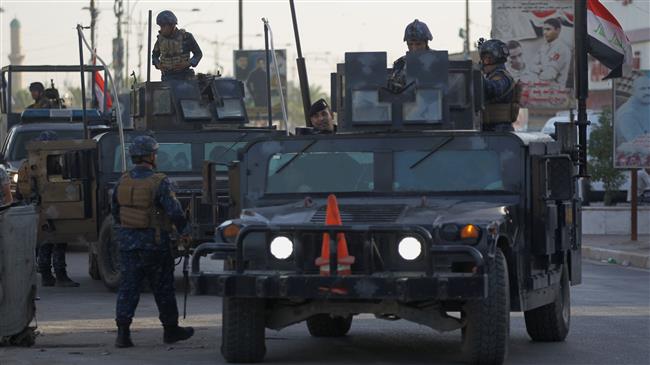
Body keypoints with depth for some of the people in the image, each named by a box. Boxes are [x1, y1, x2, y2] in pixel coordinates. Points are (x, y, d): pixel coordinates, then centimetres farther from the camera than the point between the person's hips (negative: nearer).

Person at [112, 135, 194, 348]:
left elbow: (115, 212, 14)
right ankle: (171, 329, 20)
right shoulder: (159, 183, -14)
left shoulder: (123, 182, 4)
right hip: (154, 242, -4)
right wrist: (184, 231, -1)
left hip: (127, 241, 4)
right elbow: (174, 211, -17)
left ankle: (123, 332, -6)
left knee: (128, 286, 4)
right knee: (163, 287, 9)